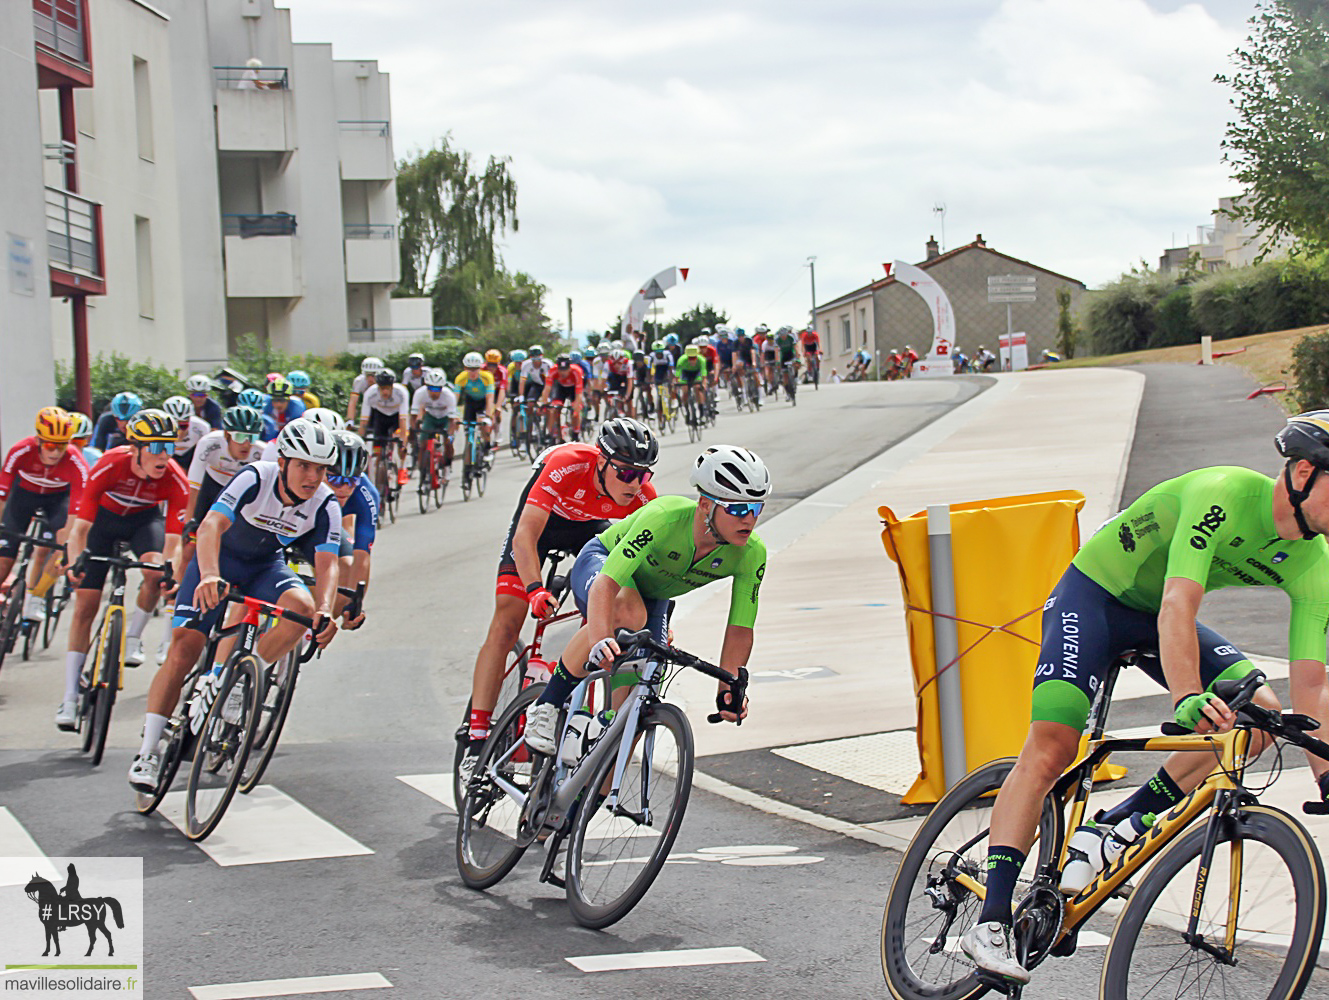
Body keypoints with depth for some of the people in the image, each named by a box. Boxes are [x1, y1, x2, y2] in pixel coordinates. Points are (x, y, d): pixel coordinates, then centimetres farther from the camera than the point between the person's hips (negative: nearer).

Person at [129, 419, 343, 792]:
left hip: (266, 566, 3)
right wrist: (209, 576, -59)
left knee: (302, 605, -31)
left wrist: (324, 611, -47)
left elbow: (327, 564, -27)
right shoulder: (255, 478, -29)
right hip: (220, 556, -2)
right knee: (183, 650, -16)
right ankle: (148, 752, -9)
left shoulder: (325, 505, -20)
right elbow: (210, 526, -41)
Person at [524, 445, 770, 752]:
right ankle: (546, 707, -23)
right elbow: (606, 585, -47)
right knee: (629, 614, -38)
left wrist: (729, 689, -35)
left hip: (653, 596, 5)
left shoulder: (751, 554, -27)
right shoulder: (664, 517, -41)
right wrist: (600, 642, -64)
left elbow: (740, 630, -20)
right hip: (600, 563, -5)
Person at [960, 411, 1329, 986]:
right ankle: (990, 921, -18)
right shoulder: (1222, 495, -31)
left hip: (1154, 616, 7)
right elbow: (1178, 607, -41)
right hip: (1093, 595, -7)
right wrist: (1188, 701, -54)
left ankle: (1118, 825, -5)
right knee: (1051, 749, -20)